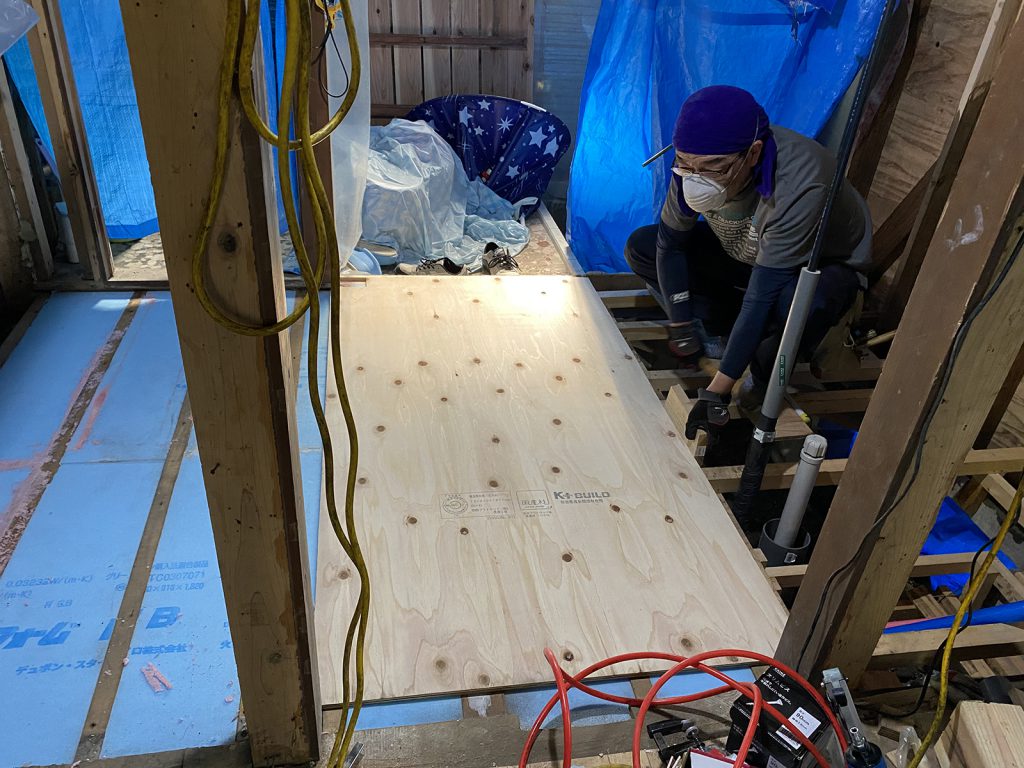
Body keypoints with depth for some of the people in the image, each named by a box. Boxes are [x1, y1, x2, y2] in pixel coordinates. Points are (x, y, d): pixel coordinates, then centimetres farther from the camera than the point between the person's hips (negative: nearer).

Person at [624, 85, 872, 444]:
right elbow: (670, 243, -10)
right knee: (641, 247, -10)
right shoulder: (696, 162, -25)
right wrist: (681, 327, -11)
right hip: (744, 253, 5)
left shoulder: (798, 186, -41)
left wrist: (717, 391, -39)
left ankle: (762, 385, -9)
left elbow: (762, 296, -41)